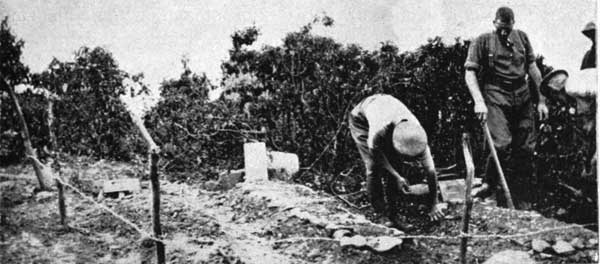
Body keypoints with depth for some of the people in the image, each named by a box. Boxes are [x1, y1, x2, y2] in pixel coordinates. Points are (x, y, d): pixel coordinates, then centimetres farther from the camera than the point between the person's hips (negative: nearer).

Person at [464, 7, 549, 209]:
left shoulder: (522, 38, 13)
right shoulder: (482, 42, 1)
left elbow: (533, 69, 17)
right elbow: (469, 73, -5)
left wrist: (541, 100, 12)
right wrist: (479, 102, -18)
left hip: (522, 97, 4)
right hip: (496, 97, -4)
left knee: (526, 149, 2)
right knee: (502, 145, -20)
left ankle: (522, 203, 12)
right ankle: (489, 185, 4)